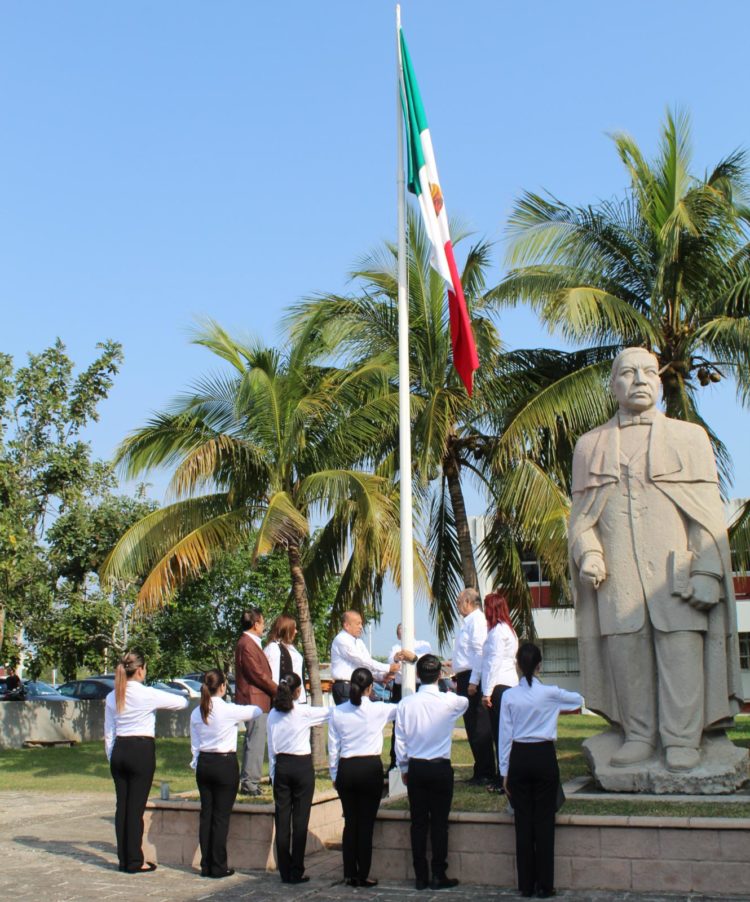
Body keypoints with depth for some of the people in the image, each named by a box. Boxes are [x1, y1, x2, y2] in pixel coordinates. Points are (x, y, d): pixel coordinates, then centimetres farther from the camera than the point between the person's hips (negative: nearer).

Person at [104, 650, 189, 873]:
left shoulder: (112, 697, 6)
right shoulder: (148, 694, -11)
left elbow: (109, 733, 10)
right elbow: (182, 702, -4)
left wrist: (112, 757, 18)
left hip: (119, 750, 6)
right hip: (141, 750, -6)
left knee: (122, 805, 11)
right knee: (136, 807, 0)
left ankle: (123, 859, 18)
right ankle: (135, 861, 6)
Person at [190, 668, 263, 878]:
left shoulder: (196, 713, 3)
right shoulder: (229, 711, -13)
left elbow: (194, 745, 8)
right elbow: (257, 711, 0)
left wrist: (197, 764, 17)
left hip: (204, 764, 5)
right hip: (225, 763, -5)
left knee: (206, 814, 11)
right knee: (221, 816, 1)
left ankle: (206, 865, 17)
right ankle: (218, 867, 6)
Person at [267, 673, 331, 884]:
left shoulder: (273, 714, 3)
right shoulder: (304, 712, -11)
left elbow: (271, 747, 6)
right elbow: (330, 713, -1)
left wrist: (273, 774, 12)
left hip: (281, 766, 4)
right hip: (302, 766, -4)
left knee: (282, 819, 7)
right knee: (300, 820, 1)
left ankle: (284, 872, 12)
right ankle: (296, 872, 4)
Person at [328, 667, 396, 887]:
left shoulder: (337, 712, 0)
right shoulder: (378, 710, -8)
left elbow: (333, 747, 5)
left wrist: (334, 775, 14)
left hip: (346, 769, 3)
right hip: (370, 768, -3)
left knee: (350, 822, 12)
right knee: (366, 823, 4)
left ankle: (350, 874, 16)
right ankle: (363, 875, 7)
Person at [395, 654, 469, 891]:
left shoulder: (406, 703, -6)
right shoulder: (450, 702, -9)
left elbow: (399, 739, 1)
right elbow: (465, 702, 16)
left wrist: (404, 768, 13)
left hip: (415, 767, 2)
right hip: (440, 767, -2)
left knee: (418, 822, 8)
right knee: (439, 823, 4)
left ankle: (421, 877, 13)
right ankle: (439, 875, 7)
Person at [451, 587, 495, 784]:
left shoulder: (476, 620, -12)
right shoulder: (468, 621, 17)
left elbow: (480, 651, -20)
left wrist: (473, 681, -23)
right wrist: (459, 679, 21)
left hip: (472, 679, -10)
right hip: (466, 679, 10)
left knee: (478, 726, -6)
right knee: (473, 726, 12)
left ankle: (485, 774, 0)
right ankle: (481, 773, 18)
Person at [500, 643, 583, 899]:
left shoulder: (509, 696, -4)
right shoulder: (550, 693, -7)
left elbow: (505, 735, 0)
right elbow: (579, 700, 14)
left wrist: (505, 771, 8)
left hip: (519, 758, 1)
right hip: (544, 757, -1)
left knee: (523, 822, 8)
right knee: (544, 821, 5)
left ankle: (526, 885, 15)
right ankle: (544, 886, 9)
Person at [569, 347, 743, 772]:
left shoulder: (690, 437, 12)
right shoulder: (590, 446, 16)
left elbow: (708, 510, 5)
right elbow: (581, 509, 13)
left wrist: (706, 570, -6)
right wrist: (587, 552, -6)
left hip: (674, 569, -1)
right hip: (616, 572, 1)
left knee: (681, 650, -6)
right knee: (625, 651, 1)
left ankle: (682, 739, 3)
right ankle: (639, 735, 12)